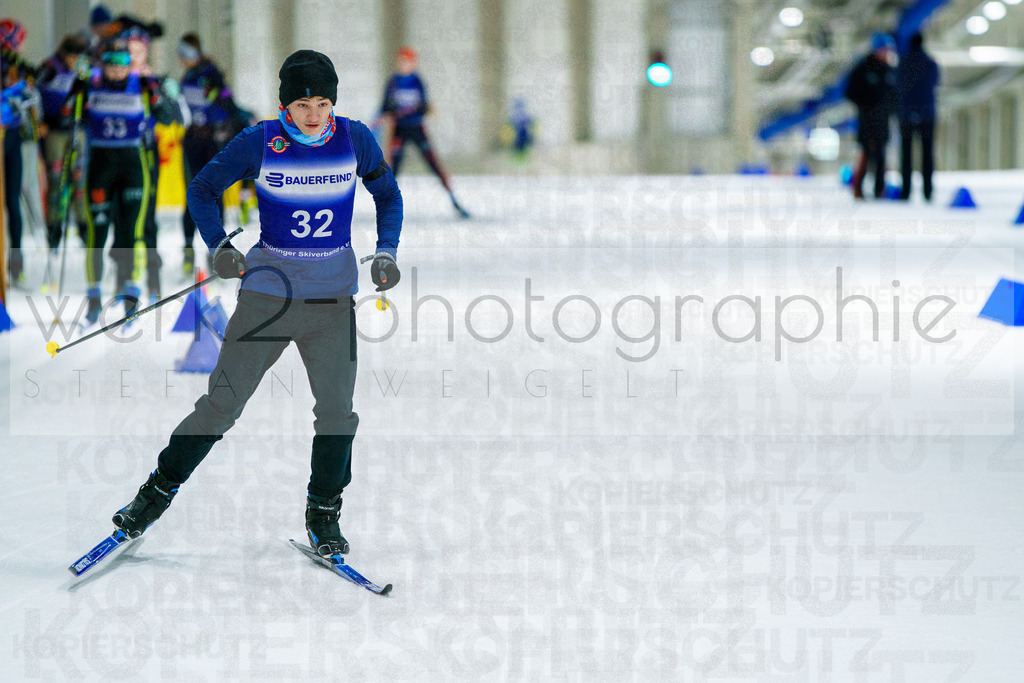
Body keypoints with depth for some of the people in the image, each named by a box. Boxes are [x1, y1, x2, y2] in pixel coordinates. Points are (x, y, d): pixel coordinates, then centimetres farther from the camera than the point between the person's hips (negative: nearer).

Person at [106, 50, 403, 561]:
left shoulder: (355, 139, -2)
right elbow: (202, 190, 3)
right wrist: (219, 246, -13)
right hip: (268, 291, -2)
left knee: (337, 410, -3)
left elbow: (388, 195, 14)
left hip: (333, 297, 2)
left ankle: (323, 514, 17)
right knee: (223, 402, -1)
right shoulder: (259, 143, -7)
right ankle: (160, 490, 15)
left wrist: (386, 252, -1)